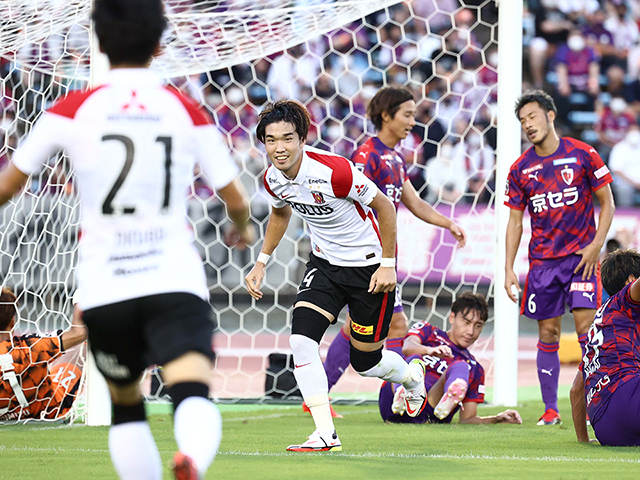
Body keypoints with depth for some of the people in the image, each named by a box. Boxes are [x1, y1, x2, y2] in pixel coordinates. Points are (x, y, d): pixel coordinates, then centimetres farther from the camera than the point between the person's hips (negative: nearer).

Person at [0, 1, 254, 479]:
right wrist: (244, 227, 35)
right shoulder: (188, 112, 5)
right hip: (176, 279, -1)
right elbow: (235, 201, 11)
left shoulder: (71, 111, 2)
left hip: (104, 287, 1)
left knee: (126, 403, 21)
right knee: (193, 391, -17)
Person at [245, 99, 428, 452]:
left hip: (368, 266, -5)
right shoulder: (273, 179, -9)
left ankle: (412, 376, 43)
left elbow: (383, 206, -16)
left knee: (365, 363, 7)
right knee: (301, 339, -17)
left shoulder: (333, 171, -29)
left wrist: (388, 264, -14)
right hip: (324, 263, 5)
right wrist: (261, 263, 12)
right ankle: (325, 434, -12)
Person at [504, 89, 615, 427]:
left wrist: (596, 245, -9)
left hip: (581, 256, -3)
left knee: (586, 326, -12)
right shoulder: (520, 169, 5)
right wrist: (509, 269, 3)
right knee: (548, 334, 2)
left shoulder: (583, 155, -3)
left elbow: (607, 203, 3)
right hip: (542, 260, 3)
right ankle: (550, 409, 7)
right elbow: (515, 222, 10)